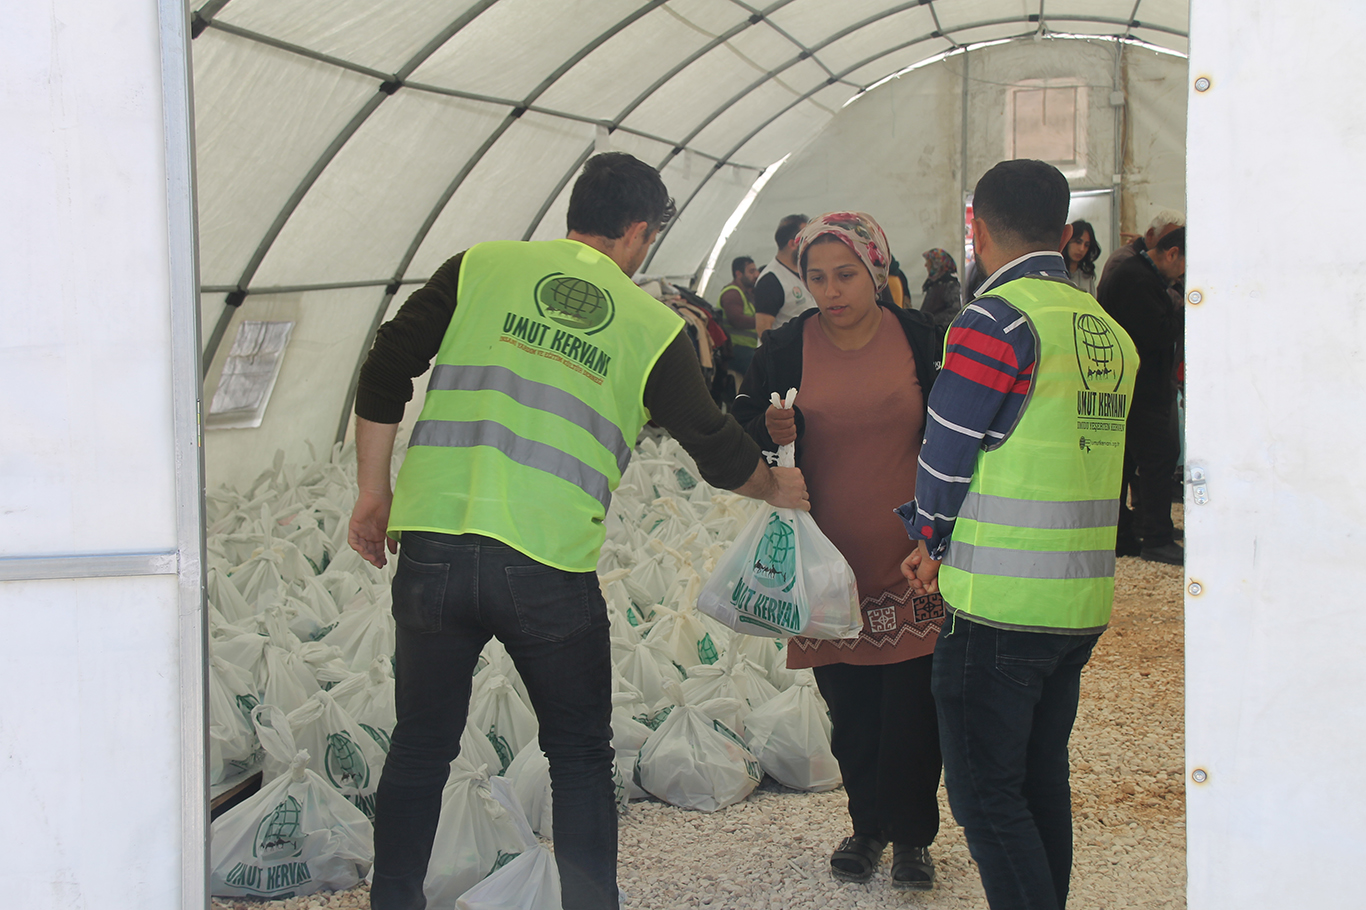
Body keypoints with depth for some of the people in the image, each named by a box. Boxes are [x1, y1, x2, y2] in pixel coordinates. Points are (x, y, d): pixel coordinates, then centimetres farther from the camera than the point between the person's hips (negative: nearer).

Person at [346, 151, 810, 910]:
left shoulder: (482, 267, 8)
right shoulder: (653, 327, 6)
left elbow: (386, 370, 3)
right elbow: (716, 449, 14)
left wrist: (375, 492, 12)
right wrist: (777, 487, 34)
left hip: (434, 547, 2)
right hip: (550, 568, -1)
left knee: (420, 749, 15)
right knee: (581, 760, 16)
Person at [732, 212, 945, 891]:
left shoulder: (918, 339, 0)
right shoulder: (786, 349, 1)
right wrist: (773, 433, -15)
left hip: (910, 561, -1)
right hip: (833, 563, 1)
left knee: (912, 706, -2)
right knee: (849, 708, 7)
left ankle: (912, 834, 15)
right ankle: (867, 825, 26)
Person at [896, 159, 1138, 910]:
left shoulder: (996, 320, -14)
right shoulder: (1108, 332, 11)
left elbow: (946, 456, -8)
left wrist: (930, 538, 13)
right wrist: (949, 546, 15)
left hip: (999, 604, -8)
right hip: (1082, 602, 8)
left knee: (986, 794, -1)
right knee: (1042, 782, 19)